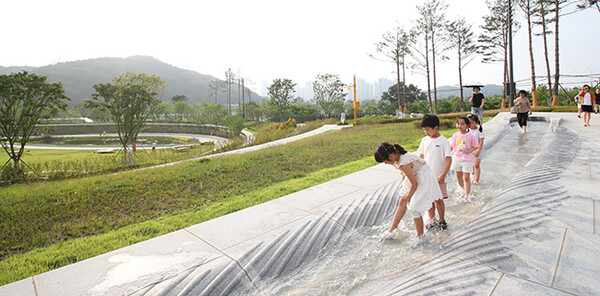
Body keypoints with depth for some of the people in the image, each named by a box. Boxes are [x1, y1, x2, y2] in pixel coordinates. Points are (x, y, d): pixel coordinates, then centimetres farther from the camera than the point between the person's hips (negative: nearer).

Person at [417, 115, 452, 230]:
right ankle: (431, 220, 20)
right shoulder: (425, 140, 5)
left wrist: (443, 175, -19)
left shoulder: (443, 141, -9)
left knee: (438, 199, 1)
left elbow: (449, 159, -12)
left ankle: (442, 220, 20)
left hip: (438, 177, -4)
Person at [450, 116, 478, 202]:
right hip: (456, 158, 4)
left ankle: (467, 195, 5)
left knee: (466, 178, -2)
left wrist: (468, 151, -17)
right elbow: (452, 147, 5)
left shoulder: (470, 136, -10)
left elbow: (475, 147, -1)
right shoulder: (455, 135, -1)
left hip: (467, 159, -3)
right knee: (458, 176, 16)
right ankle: (461, 188, 40)